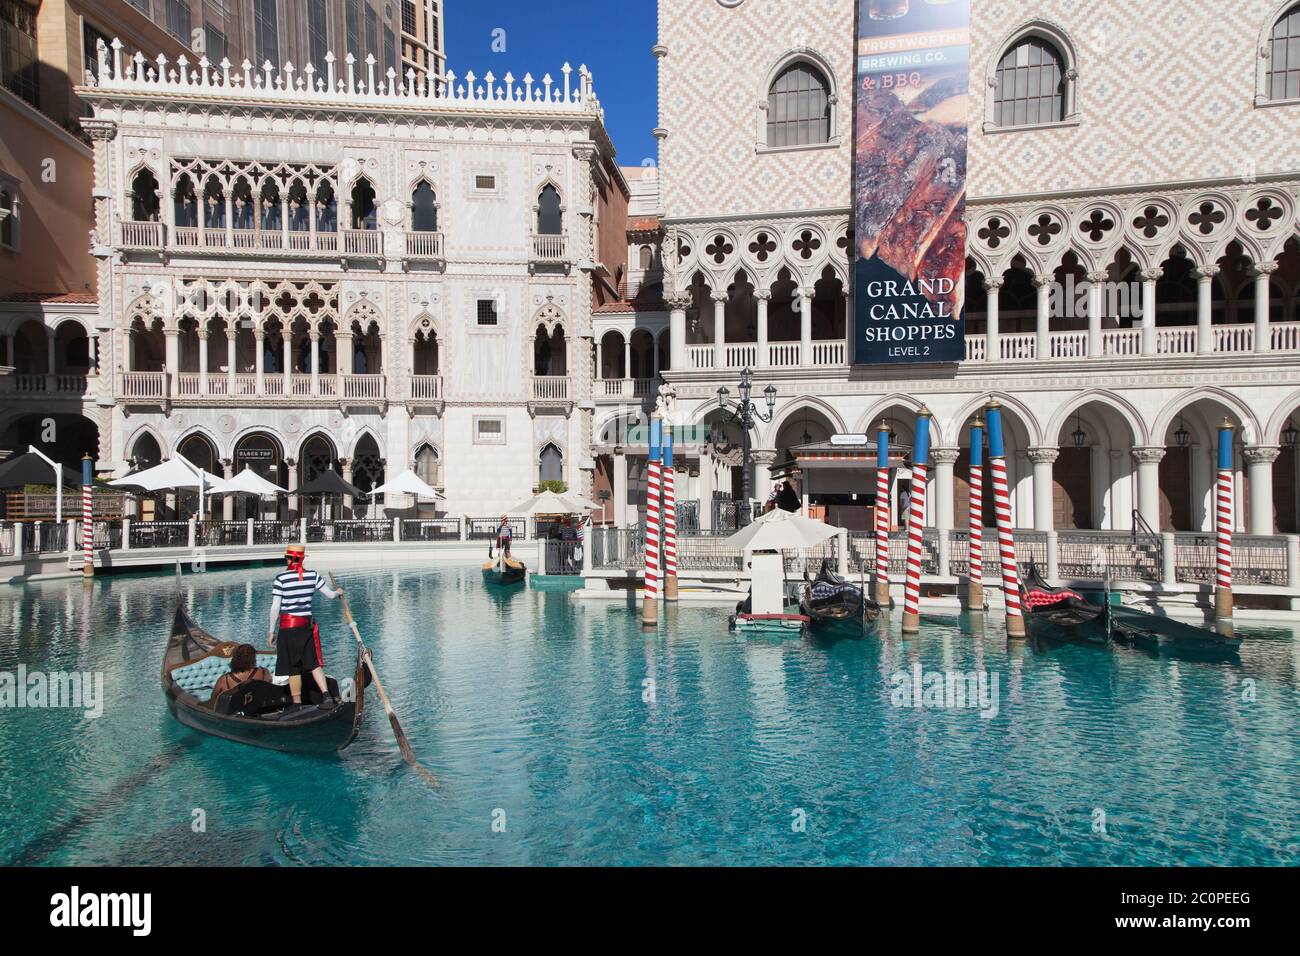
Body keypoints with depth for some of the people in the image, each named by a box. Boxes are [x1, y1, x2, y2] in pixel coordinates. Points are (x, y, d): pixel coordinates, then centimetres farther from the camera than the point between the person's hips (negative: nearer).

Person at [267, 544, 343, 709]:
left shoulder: (281, 578, -9)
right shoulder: (313, 575, -1)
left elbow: (275, 608, -8)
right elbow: (330, 594, 9)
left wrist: (272, 631, 1)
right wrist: (338, 592, 32)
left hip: (288, 626, -3)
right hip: (308, 624, 3)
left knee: (293, 668, 7)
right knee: (314, 663, 10)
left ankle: (297, 704, 12)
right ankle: (326, 695, -5)